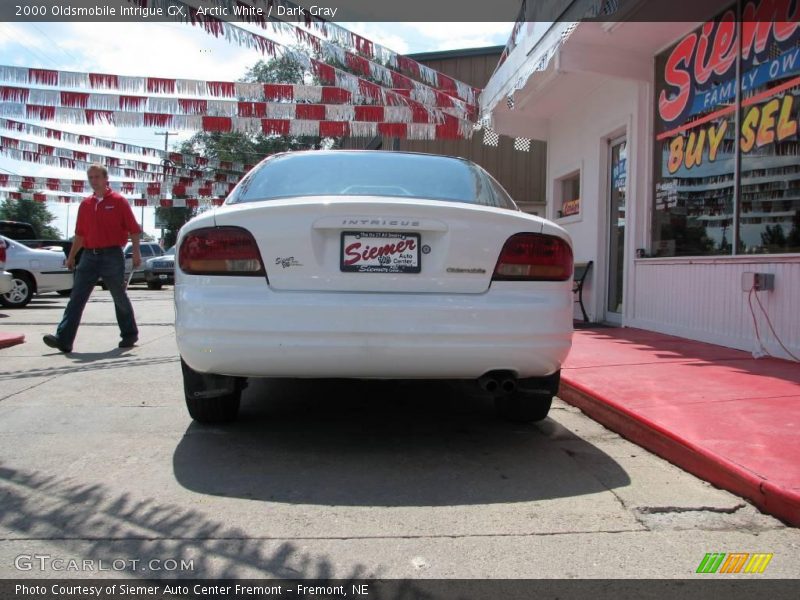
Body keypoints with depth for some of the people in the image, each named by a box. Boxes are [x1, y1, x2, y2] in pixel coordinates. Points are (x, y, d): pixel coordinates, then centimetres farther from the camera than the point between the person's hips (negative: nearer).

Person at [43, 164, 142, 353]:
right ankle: (63, 339, -6)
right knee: (76, 298, -3)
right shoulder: (85, 205, 13)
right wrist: (71, 256, 17)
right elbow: (80, 234, 18)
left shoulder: (118, 201, -2)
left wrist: (136, 252, -12)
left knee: (120, 298, 7)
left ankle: (129, 334, 22)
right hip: (89, 256, 5)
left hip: (112, 256, -5)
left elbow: (133, 229, -4)